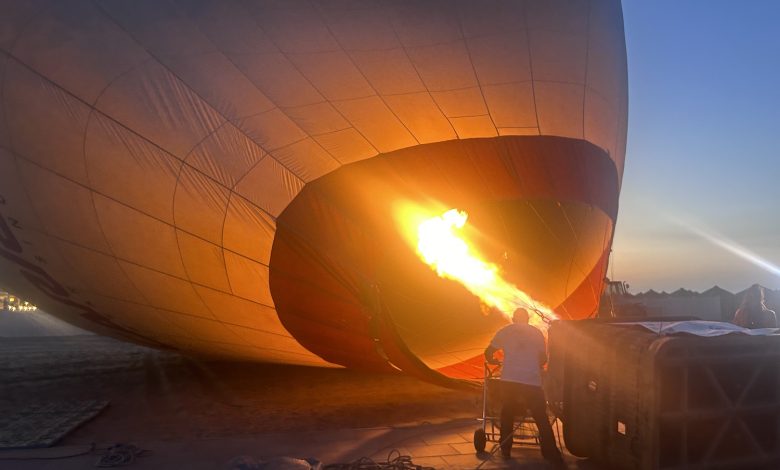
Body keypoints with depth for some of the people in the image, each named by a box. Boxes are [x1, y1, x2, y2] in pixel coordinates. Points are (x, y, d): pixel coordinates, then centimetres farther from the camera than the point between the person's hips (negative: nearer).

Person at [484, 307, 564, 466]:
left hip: (509, 380, 0)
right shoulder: (536, 332, 14)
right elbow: (543, 358, 15)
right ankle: (552, 454, 5)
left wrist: (494, 361, 28)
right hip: (532, 381, 0)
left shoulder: (505, 331, 12)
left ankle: (505, 450, 19)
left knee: (507, 414, 17)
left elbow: (488, 353, 8)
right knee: (541, 418, 8)